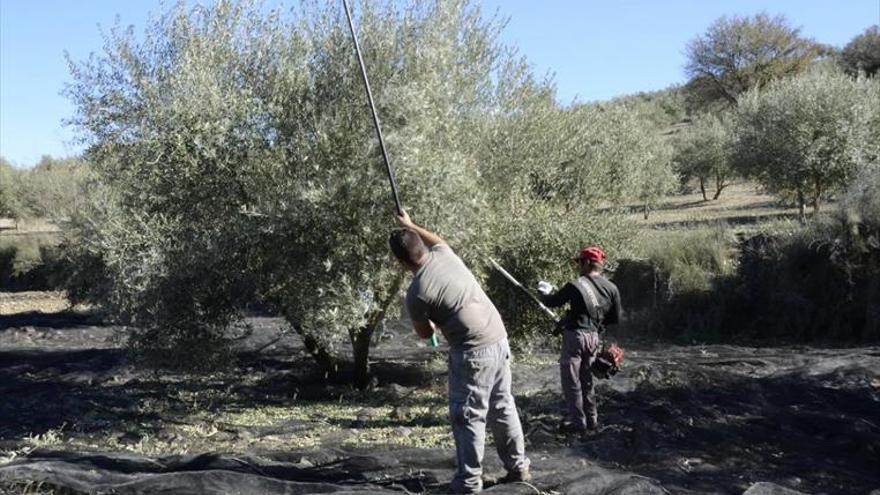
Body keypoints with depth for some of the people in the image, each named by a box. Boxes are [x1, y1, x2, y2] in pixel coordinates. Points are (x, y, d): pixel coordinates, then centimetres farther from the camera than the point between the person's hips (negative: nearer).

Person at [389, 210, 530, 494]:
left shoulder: (416, 294, -15)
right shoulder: (444, 254, 3)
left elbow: (425, 334, 2)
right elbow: (437, 239, 31)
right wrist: (410, 225, 43)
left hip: (472, 352, -8)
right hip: (499, 340, 8)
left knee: (468, 417, 3)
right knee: (503, 407, 18)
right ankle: (518, 467, 29)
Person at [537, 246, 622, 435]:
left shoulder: (576, 286, -13)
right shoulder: (611, 288, 1)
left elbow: (551, 302, -1)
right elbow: (616, 318, 7)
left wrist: (543, 291, 20)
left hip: (575, 335, -6)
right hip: (594, 337, 6)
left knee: (571, 381, 3)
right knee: (587, 379, 19)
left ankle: (577, 422, 6)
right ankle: (592, 419, 25)